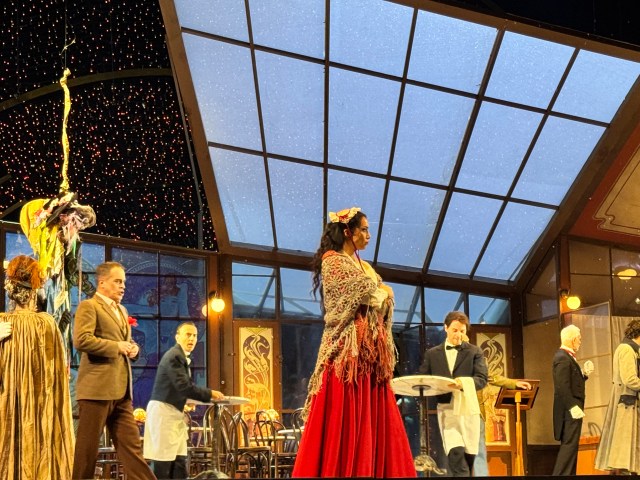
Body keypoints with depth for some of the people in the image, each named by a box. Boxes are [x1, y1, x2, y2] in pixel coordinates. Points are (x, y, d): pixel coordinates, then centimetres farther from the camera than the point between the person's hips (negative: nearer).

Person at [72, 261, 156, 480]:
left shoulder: (121, 310, 22)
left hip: (121, 390, 8)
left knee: (131, 445, 5)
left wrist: (132, 348, 8)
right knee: (87, 446, -2)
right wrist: (116, 346, -14)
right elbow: (81, 340, -19)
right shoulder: (89, 306, -5)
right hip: (97, 387, -8)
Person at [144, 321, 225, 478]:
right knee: (163, 463, -8)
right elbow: (184, 386, -23)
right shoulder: (174, 356, -16)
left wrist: (207, 395, 4)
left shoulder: (182, 356, 16)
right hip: (163, 411, -10)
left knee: (179, 462, 6)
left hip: (174, 412, 10)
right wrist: (210, 394, -16)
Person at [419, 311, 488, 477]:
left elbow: (482, 379, -5)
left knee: (468, 457, 5)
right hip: (446, 409, -1)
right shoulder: (432, 354, 11)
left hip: (468, 409, 1)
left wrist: (463, 383, -24)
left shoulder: (475, 352, 7)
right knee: (456, 454, -18)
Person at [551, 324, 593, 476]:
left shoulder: (567, 357, 15)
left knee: (570, 445, 14)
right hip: (570, 410, -11)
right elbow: (563, 386, -24)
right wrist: (573, 407, -25)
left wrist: (584, 374, 6)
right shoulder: (562, 358, -17)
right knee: (569, 444, -10)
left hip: (572, 409, 11)